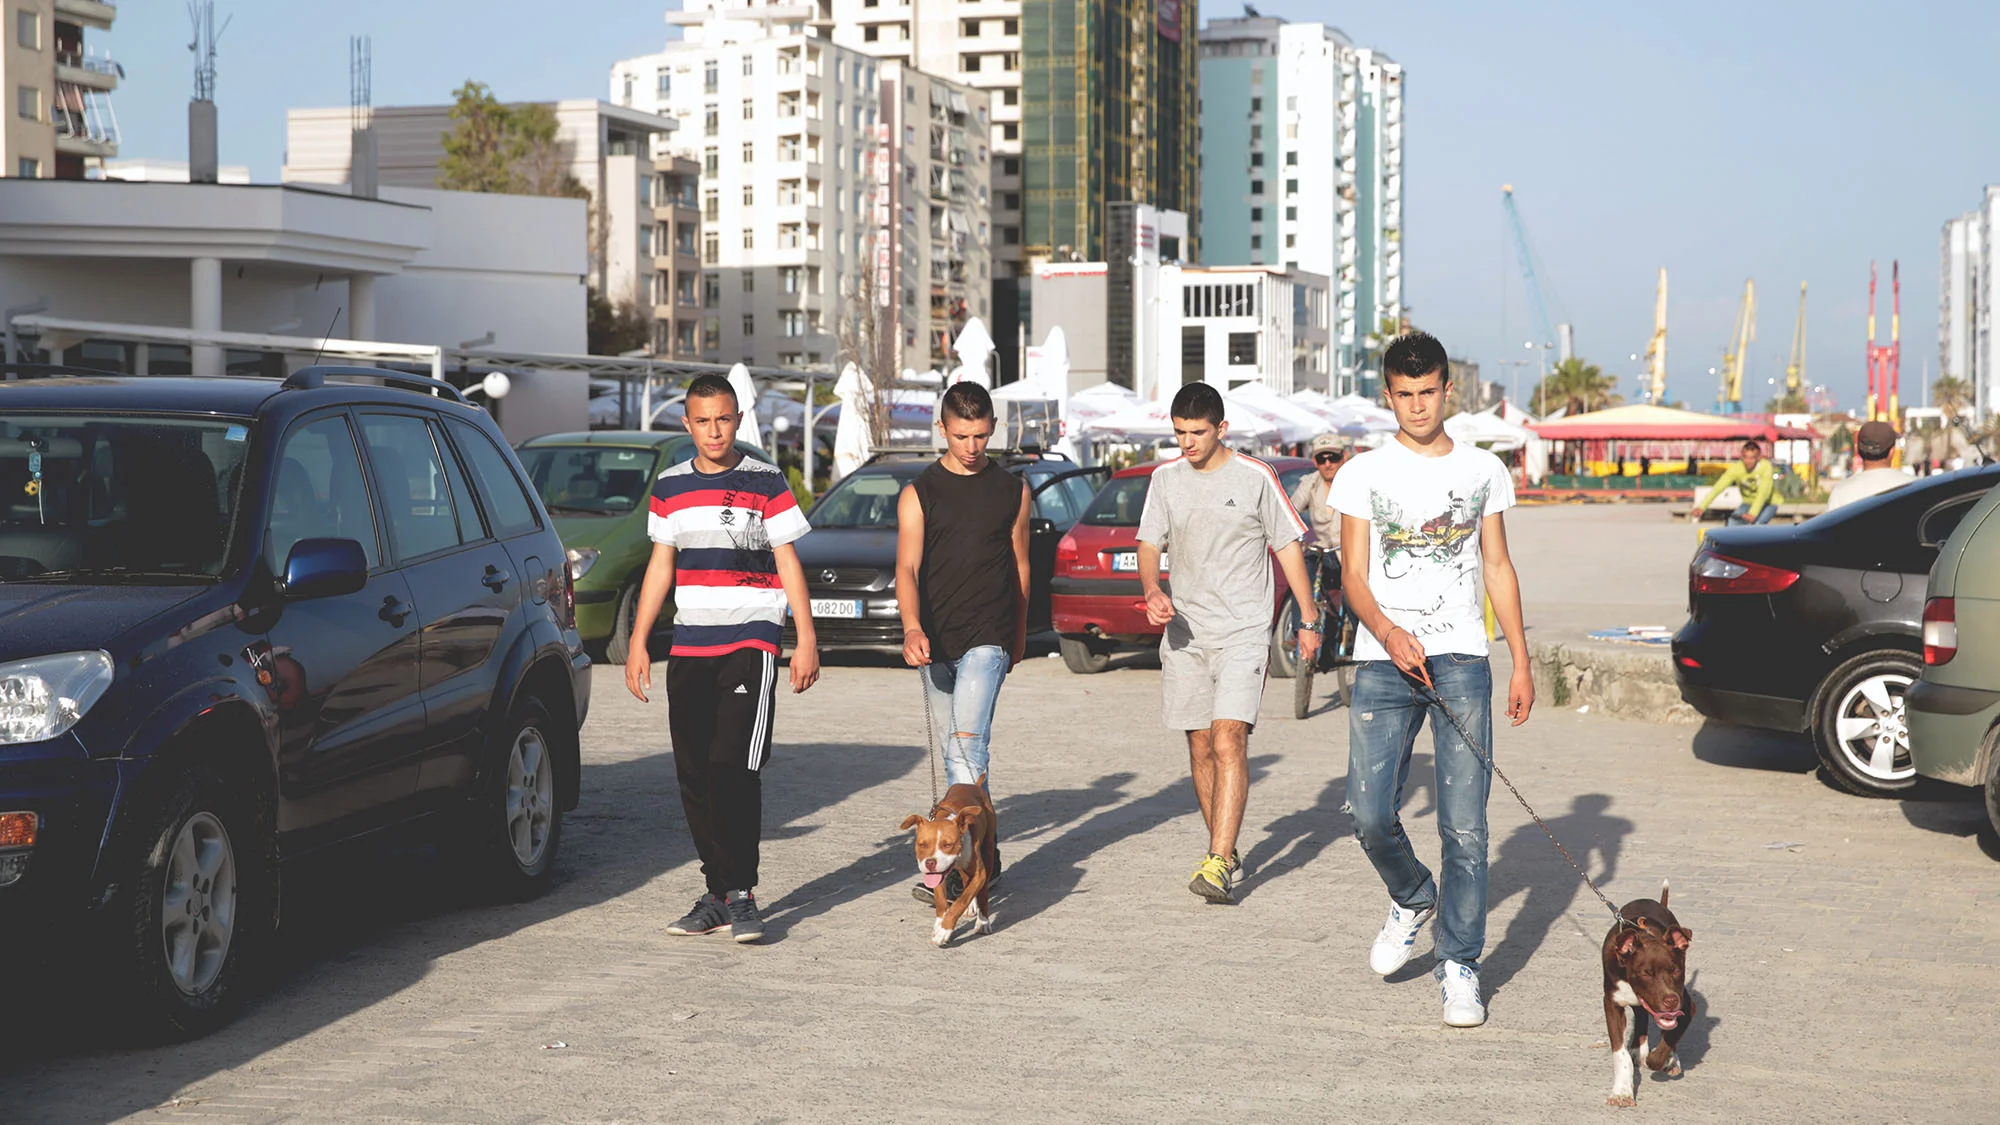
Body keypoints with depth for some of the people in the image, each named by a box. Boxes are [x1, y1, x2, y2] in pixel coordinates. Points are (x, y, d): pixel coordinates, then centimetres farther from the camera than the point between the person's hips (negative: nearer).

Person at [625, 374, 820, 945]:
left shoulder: (765, 483, -1)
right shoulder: (670, 487, 11)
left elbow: (788, 563, 0)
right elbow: (661, 565, 16)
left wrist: (807, 640, -6)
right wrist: (638, 643, 12)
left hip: (750, 643, -5)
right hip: (688, 646, 5)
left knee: (733, 768, -14)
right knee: (694, 775, 3)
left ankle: (740, 893, -8)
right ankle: (718, 893, 11)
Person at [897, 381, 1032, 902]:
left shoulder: (1013, 491, 7)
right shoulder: (918, 494, 4)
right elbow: (907, 569, -7)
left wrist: (1019, 635, 20)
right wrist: (912, 627, -24)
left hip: (988, 638, -2)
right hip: (936, 642, 2)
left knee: (967, 744, -16)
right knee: (955, 752, 8)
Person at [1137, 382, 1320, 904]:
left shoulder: (1255, 478, -3)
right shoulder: (1165, 479, 8)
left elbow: (1288, 547, 3)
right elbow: (1150, 543, 10)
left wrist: (1309, 620, 3)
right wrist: (1152, 591, -11)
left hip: (1244, 631, -4)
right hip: (1185, 631, 5)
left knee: (1229, 740, -17)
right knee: (1200, 747, 8)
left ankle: (1218, 863, -21)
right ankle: (1226, 855, 21)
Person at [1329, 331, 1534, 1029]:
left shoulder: (1484, 471, 11)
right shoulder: (1363, 474, 5)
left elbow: (1497, 568, 15)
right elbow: (1354, 577, 1)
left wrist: (1522, 662, 9)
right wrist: (1389, 633, -19)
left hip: (1462, 661, 1)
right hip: (1383, 663, 0)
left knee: (1465, 827, -4)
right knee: (1371, 814, -9)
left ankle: (1460, 967, 6)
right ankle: (1413, 900, 23)